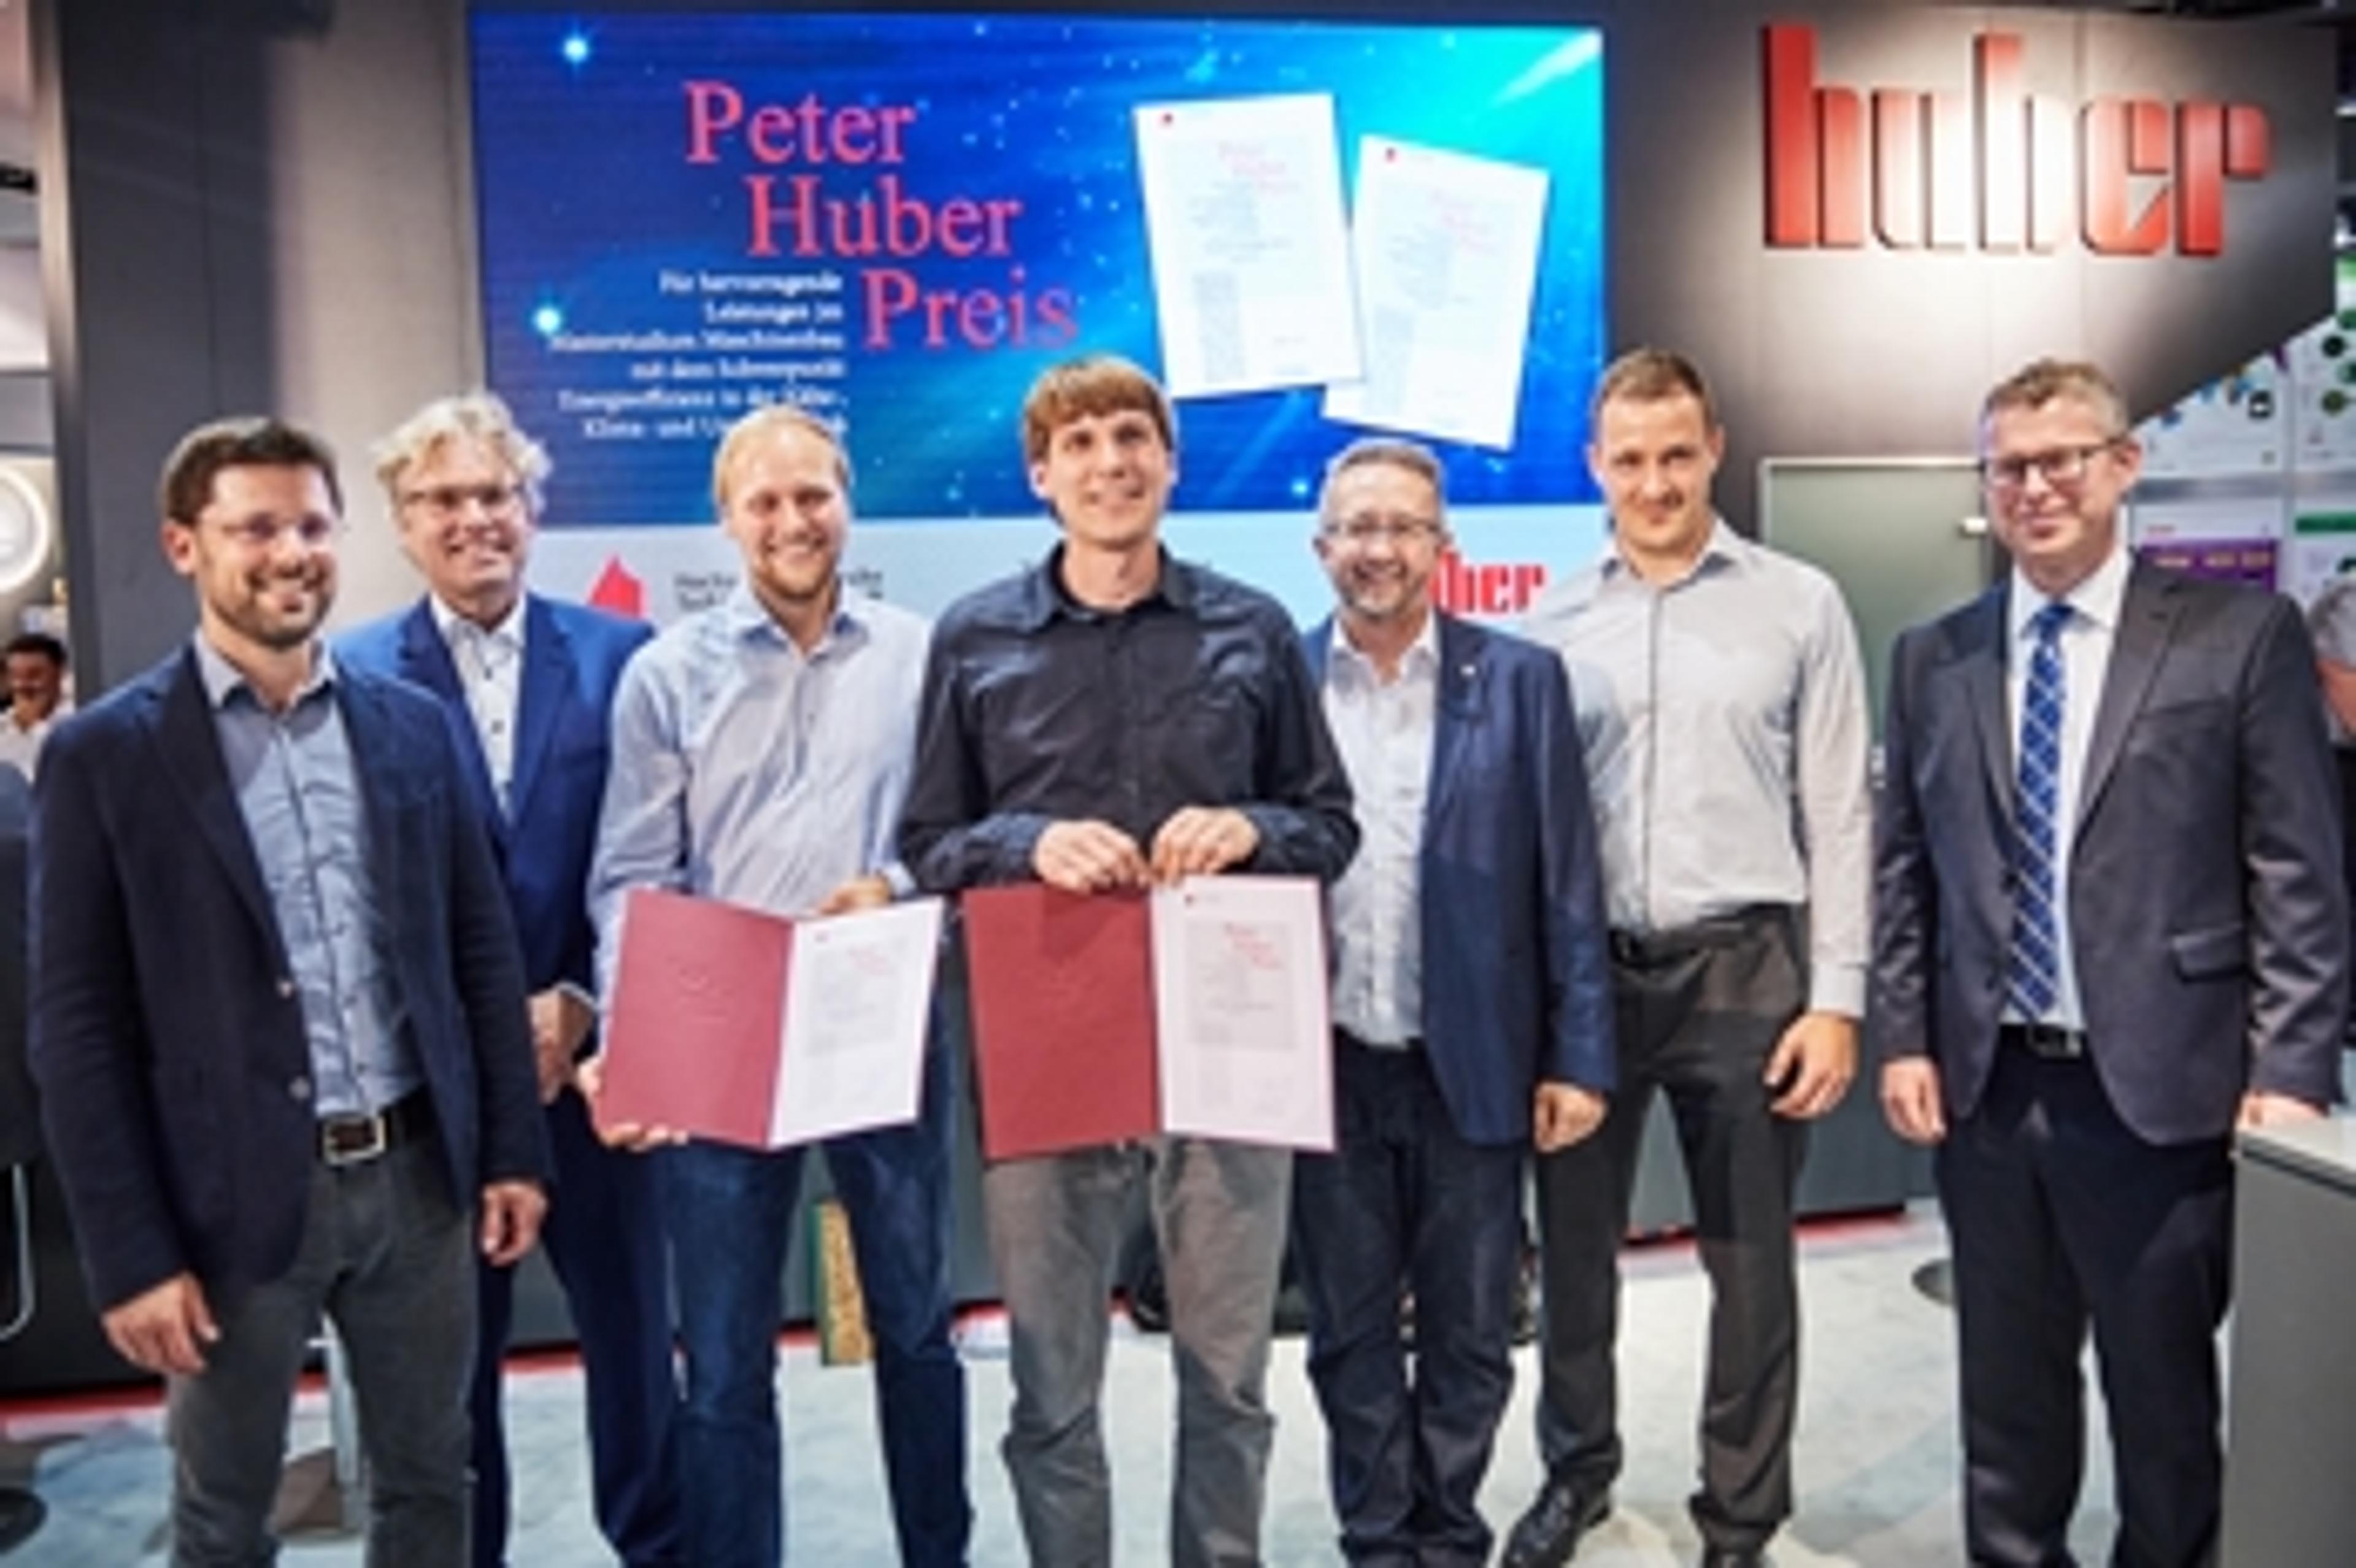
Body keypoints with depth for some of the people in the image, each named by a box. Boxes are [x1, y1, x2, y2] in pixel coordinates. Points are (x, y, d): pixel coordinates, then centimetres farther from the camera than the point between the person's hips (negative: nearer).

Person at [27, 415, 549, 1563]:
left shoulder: (412, 725, 4)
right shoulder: (104, 755, -6)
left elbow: (482, 949, 7)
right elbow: (76, 1027, -7)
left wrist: (512, 1149, 5)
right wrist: (130, 1253, -10)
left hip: (415, 1173, 3)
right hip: (235, 1197, -3)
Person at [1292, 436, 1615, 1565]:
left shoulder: (1519, 680, -1)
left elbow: (1566, 881, -1)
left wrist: (1579, 1055, -4)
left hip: (1470, 1064, 0)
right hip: (1324, 1069, 1)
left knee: (1468, 1332, 12)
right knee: (1349, 1330, 13)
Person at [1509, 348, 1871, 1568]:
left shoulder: (1800, 605, 1)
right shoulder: (1553, 621, 6)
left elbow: (1839, 814, -1)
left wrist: (1836, 997, -6)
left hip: (1742, 965, -2)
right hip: (1586, 966, 2)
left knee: (1749, 1262, 10)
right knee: (1574, 1246, 14)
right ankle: (1575, 1470, 36)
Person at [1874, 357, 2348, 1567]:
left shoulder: (2241, 633, -2)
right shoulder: (1931, 658, 7)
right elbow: (1902, 870, 9)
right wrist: (1902, 1039, 2)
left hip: (2160, 1087, -3)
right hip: (1983, 1088, 3)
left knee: (2163, 1395, 13)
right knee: (2005, 1390, 16)